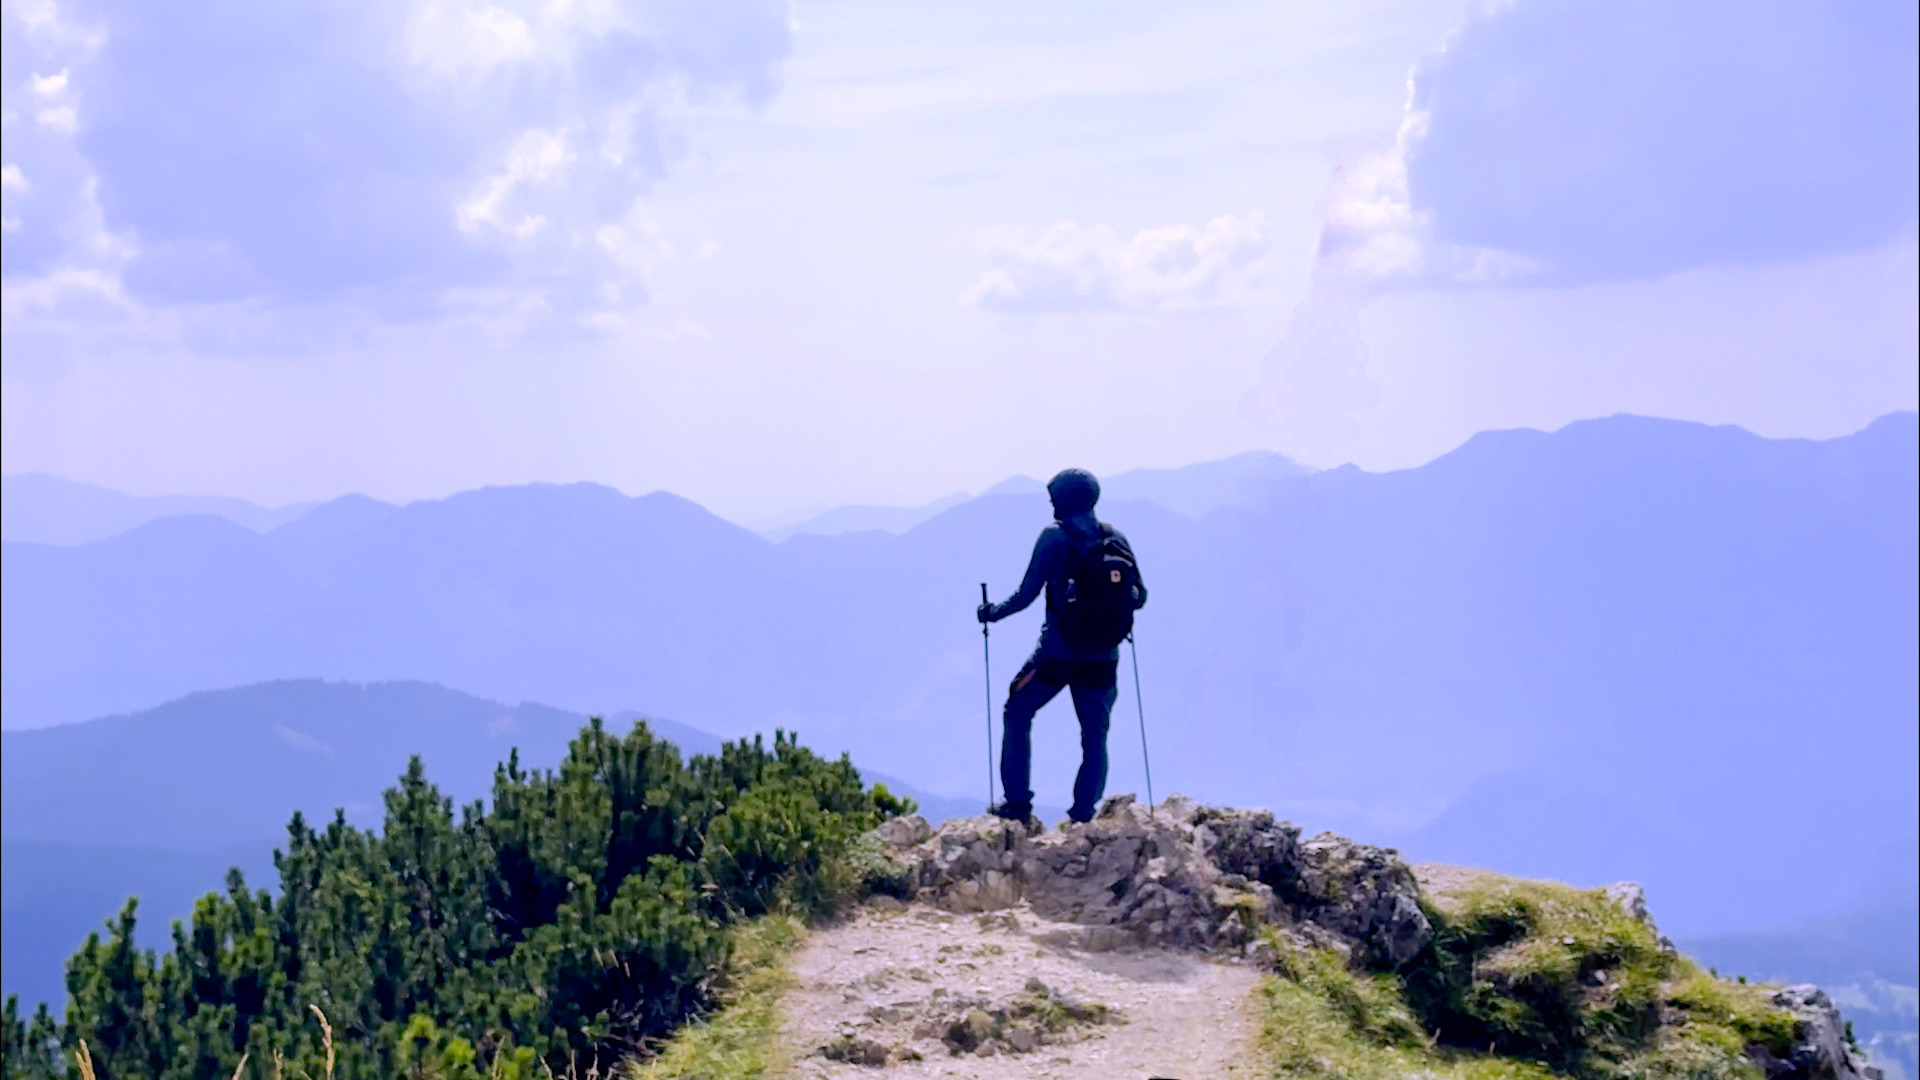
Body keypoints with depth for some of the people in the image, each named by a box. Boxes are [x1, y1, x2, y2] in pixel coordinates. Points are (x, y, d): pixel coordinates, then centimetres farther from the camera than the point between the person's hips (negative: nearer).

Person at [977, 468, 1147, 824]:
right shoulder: (1117, 540, 3)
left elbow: (1027, 594, -9)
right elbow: (1139, 596, 6)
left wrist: (992, 611, 7)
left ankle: (1018, 802, 10)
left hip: (1058, 653, -3)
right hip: (1102, 658, 3)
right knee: (1094, 735, 13)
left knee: (1018, 714, 15)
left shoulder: (1055, 537, -9)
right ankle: (1084, 814, 10)